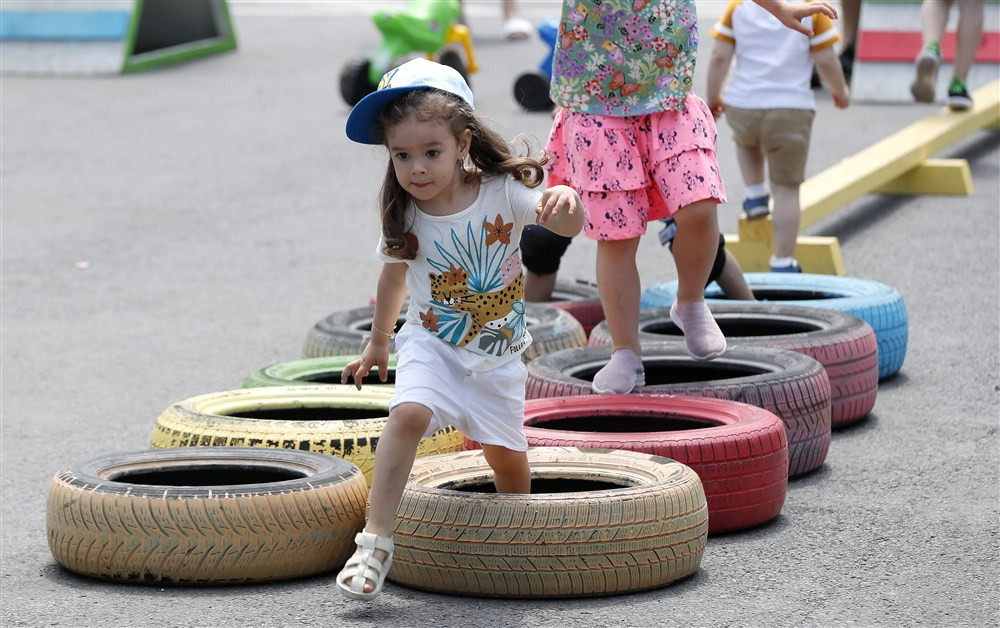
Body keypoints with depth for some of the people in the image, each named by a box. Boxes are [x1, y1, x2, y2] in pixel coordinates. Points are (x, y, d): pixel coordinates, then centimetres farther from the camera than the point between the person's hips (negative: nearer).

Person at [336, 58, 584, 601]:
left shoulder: (502, 192, -15)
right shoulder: (404, 217, -10)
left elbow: (566, 225, -25)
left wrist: (565, 203, -49)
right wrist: (378, 344, 21)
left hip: (498, 352, 1)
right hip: (431, 346, -1)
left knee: (505, 453, 8)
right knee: (408, 414, -27)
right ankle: (375, 542, -28)